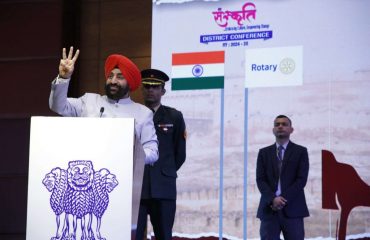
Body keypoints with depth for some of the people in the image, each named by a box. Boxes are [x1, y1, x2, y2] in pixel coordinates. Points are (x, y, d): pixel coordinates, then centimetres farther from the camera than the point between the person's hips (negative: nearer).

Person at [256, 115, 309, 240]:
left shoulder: (300, 151, 7)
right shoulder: (264, 152, 13)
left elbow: (301, 179, -3)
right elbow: (260, 180, 4)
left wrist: (284, 199, -13)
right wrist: (273, 199, -13)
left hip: (292, 208, -2)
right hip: (269, 209, 2)